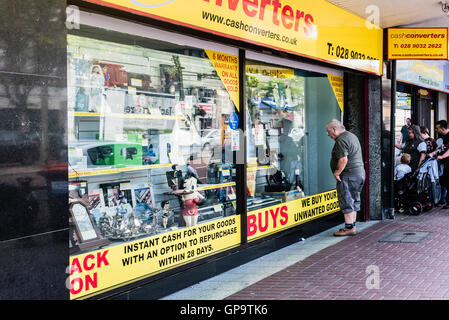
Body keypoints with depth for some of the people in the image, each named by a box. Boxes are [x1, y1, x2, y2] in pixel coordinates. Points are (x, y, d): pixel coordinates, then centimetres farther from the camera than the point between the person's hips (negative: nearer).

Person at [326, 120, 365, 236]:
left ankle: (349, 228, -6)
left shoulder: (341, 140, -15)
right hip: (360, 173, 10)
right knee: (354, 201, 14)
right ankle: (352, 226, 20)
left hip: (349, 175, -10)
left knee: (346, 201, -6)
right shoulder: (352, 136, 18)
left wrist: (337, 172, -15)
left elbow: (343, 159, -25)